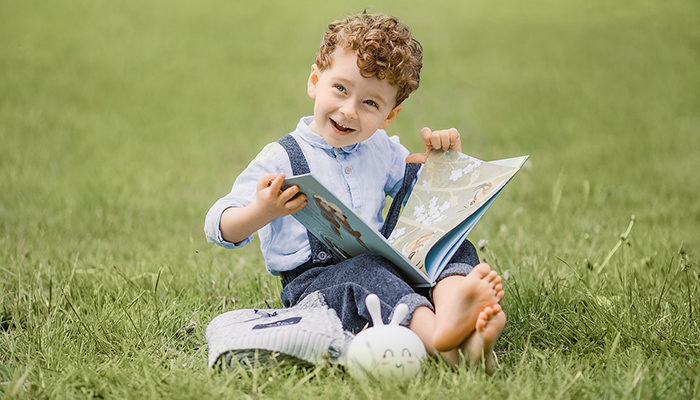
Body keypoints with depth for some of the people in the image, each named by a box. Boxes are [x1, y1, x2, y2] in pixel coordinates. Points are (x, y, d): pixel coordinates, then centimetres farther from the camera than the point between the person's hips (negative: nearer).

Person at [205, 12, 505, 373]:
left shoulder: (382, 150, 16)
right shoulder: (282, 159, -4)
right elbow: (218, 227, -9)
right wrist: (261, 212, -31)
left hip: (381, 266, 6)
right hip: (310, 281, -6)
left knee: (456, 248, -12)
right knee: (367, 272, -36)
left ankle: (451, 310, -47)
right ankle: (435, 332, -64)